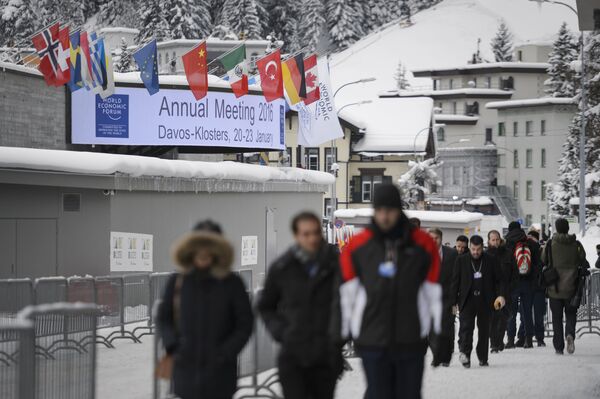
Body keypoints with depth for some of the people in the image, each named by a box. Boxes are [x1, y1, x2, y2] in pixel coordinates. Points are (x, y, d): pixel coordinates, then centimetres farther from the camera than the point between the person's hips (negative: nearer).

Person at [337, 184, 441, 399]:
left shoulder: (423, 244, 0)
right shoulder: (357, 245, 0)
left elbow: (434, 290, 5)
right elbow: (347, 293, 5)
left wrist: (439, 330, 5)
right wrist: (343, 332, 6)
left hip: (412, 339, 0)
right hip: (371, 339, 0)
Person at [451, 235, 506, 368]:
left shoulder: (490, 260, 5)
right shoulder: (461, 260, 3)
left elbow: (498, 280, 10)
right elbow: (455, 282, 4)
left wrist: (500, 295, -5)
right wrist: (453, 301, 0)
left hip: (485, 300, 1)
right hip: (467, 300, -1)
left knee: (484, 329, 6)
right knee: (466, 326, -18)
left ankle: (483, 358, 15)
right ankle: (465, 352, -24)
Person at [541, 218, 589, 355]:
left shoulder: (550, 244, -6)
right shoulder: (576, 244, -4)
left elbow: (543, 262, -1)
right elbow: (584, 264, -2)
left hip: (554, 288, 0)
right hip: (571, 288, 0)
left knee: (557, 318, 9)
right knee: (571, 314, 13)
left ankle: (559, 347, 6)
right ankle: (570, 334, -16)